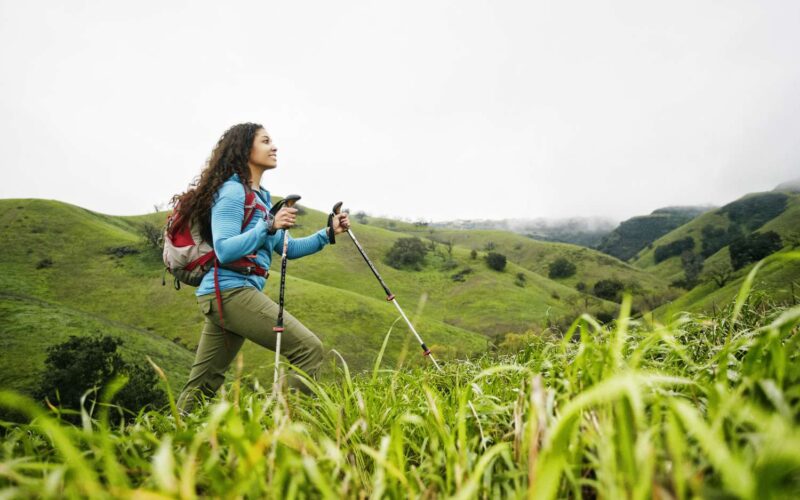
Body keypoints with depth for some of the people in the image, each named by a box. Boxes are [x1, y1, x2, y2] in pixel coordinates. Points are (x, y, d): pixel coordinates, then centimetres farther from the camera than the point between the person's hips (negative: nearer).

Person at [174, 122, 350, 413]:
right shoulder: (232, 191, -7)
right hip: (230, 290, -10)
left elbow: (286, 248, 21)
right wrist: (268, 226, -25)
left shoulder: (261, 196, 20)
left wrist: (328, 233, 12)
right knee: (309, 349, -14)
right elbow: (224, 251, -18)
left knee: (202, 386, 13)